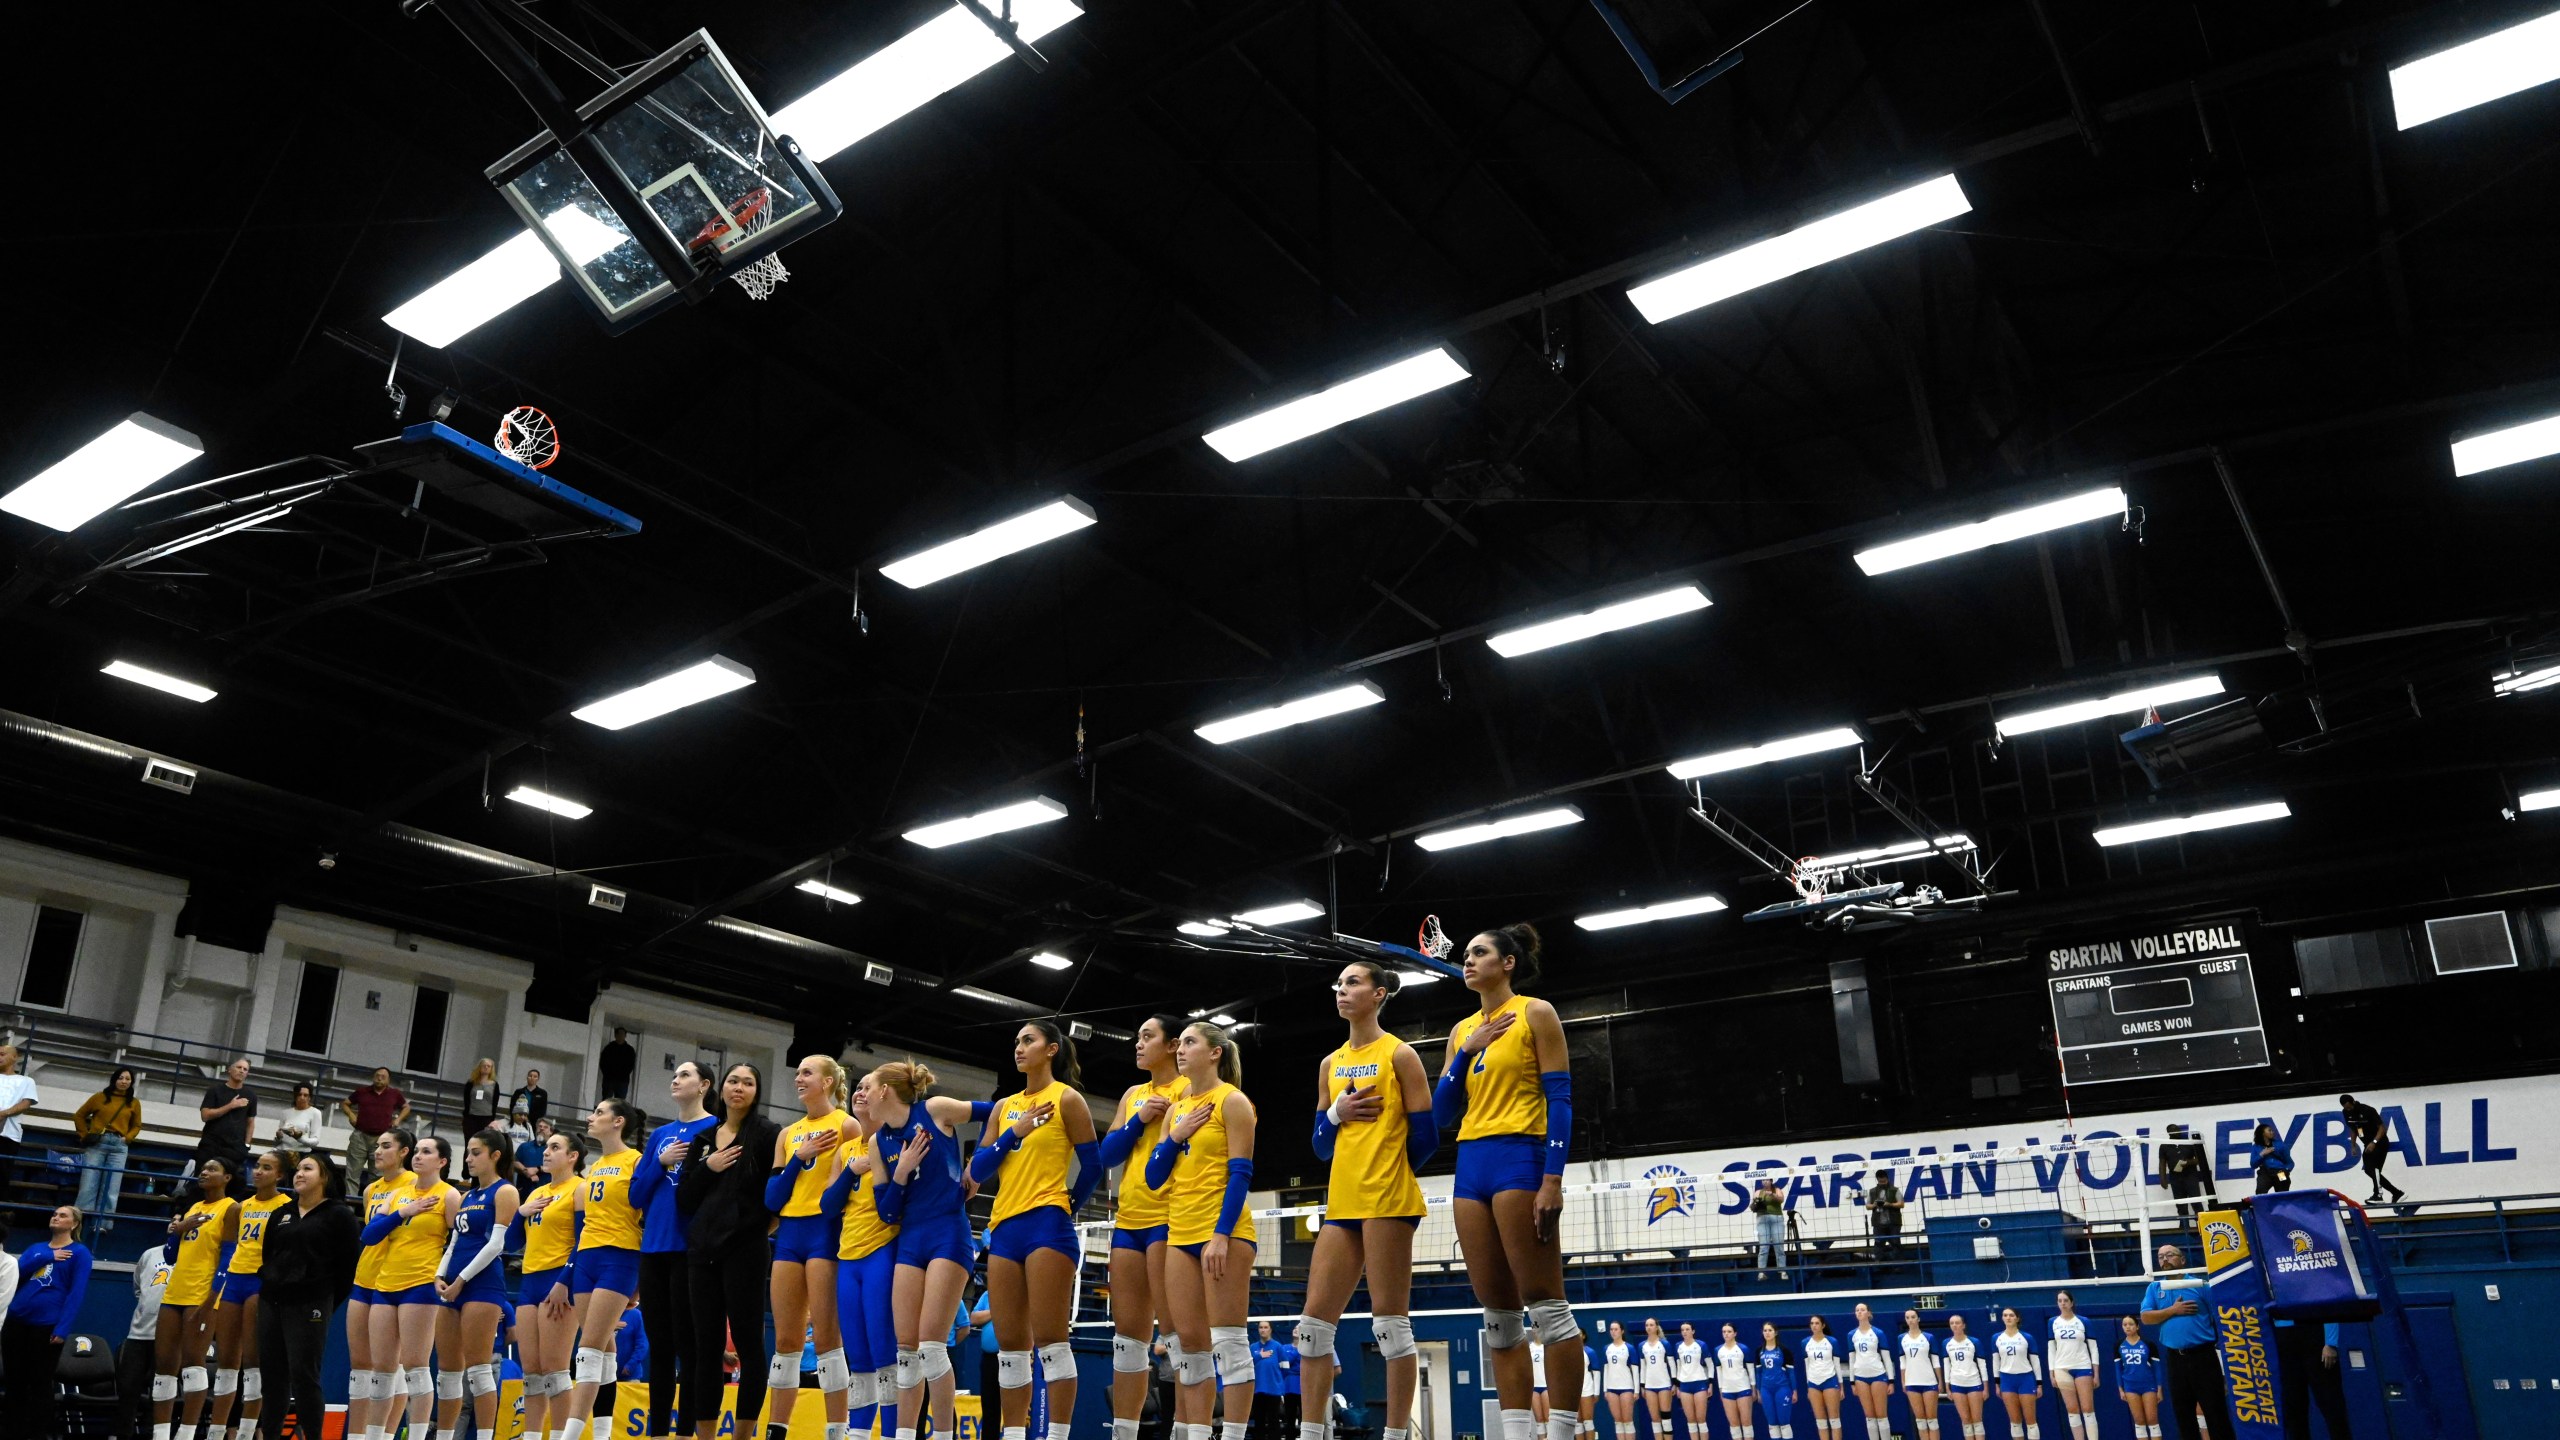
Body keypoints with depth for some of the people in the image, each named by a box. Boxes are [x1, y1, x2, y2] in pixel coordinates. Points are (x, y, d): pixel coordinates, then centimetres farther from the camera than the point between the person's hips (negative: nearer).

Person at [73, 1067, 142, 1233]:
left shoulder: (134, 1103, 10)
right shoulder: (100, 1097, 5)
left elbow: (136, 1126, 18)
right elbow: (79, 1116, 14)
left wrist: (127, 1138, 1)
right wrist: (85, 1135, 4)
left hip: (119, 1147, 1)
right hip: (97, 1144, -1)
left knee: (111, 1188, -2)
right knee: (88, 1185, -5)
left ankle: (102, 1224, 0)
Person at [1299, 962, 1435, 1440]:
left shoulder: (1399, 1054, -2)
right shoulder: (1330, 1064, 15)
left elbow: (1425, 1136, -5)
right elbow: (1321, 1145, 15)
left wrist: (1387, 1171, 6)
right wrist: (1336, 1112, -4)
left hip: (1387, 1201, -7)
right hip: (1341, 1204, 7)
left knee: (1390, 1322, -5)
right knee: (1314, 1322, 5)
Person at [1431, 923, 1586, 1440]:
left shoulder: (1535, 1014, 0)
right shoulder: (1462, 1031, 17)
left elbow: (1560, 1100, -8)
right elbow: (1442, 1115, 13)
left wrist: (1553, 1180, -18)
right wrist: (1467, 1051, 0)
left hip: (1519, 1159, -7)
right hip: (1472, 1167, 7)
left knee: (1546, 1306, -7)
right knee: (1499, 1316, 6)